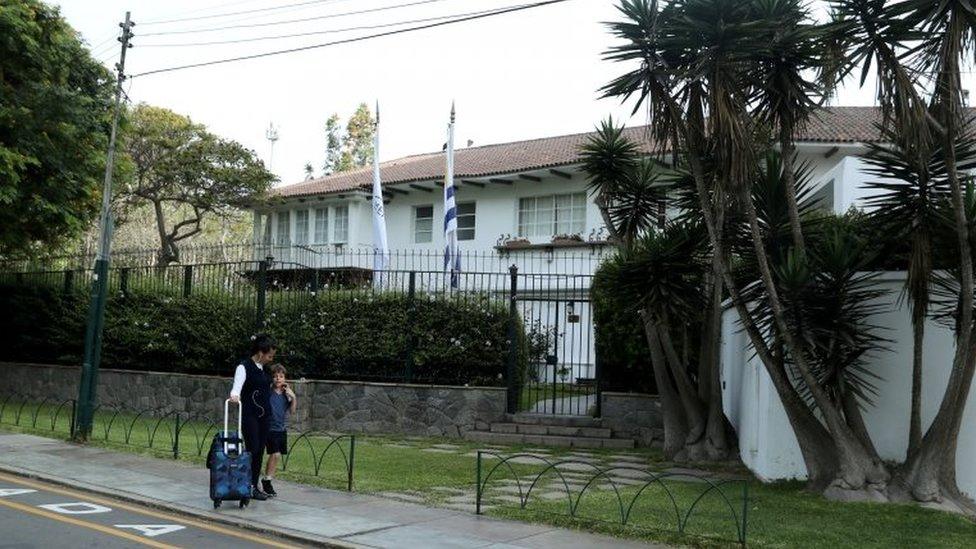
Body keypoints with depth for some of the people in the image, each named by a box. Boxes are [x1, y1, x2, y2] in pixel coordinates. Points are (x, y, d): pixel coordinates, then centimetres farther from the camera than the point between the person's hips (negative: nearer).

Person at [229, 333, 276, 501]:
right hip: (250, 416, -7)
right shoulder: (244, 367, -11)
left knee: (260, 451, 6)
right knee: (252, 449, -10)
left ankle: (254, 486, 11)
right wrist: (234, 395, -49)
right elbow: (238, 385, -28)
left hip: (265, 416, 7)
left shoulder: (264, 368, 12)